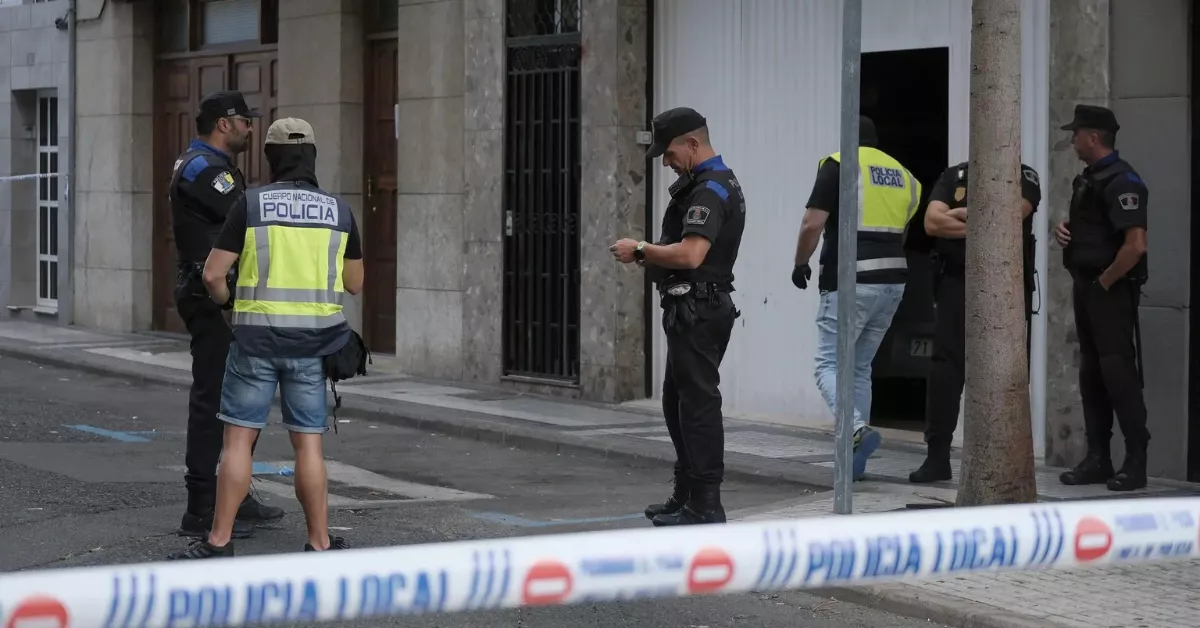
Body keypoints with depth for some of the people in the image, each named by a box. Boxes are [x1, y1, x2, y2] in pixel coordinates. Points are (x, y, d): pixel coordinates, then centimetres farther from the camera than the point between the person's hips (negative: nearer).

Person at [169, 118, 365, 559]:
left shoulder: (251, 204, -4)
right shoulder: (339, 211, 4)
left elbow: (213, 274, -5)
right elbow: (354, 284, 12)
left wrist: (227, 304, 15)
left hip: (257, 339, -2)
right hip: (312, 342, 2)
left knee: (239, 438, 1)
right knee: (308, 442, 6)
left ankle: (219, 542, 0)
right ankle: (319, 544, 7)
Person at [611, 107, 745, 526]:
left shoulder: (709, 190, -17)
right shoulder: (722, 183, 18)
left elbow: (690, 254, -28)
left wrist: (640, 251, -15)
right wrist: (651, 258, 13)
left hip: (697, 312, -11)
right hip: (695, 308, 11)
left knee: (697, 403, -8)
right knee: (677, 401, 17)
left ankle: (705, 505, -5)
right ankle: (686, 495, 25)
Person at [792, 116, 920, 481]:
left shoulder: (837, 165, -3)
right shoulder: (902, 174, 16)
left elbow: (812, 224, -9)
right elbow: (904, 230, 15)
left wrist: (800, 263, 5)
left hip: (850, 283, -6)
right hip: (893, 282, 6)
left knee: (829, 366, -2)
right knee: (860, 368, 15)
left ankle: (857, 430, -27)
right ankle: (854, 461, 12)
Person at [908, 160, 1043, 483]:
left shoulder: (1025, 178, 4)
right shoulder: (953, 176, 8)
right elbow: (933, 222, -6)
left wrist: (962, 214, -6)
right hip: (957, 284, 1)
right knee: (945, 367, -5)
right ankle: (937, 456, -2)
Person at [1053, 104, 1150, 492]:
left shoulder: (1121, 181, -16)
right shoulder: (1087, 179, 14)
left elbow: (1136, 245, -25)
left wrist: (1105, 282, -17)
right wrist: (1064, 230, 7)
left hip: (1111, 291, -10)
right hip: (1085, 287, 10)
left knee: (1118, 372, -9)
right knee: (1091, 373, 11)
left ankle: (1136, 462, -6)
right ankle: (1097, 459, 17)